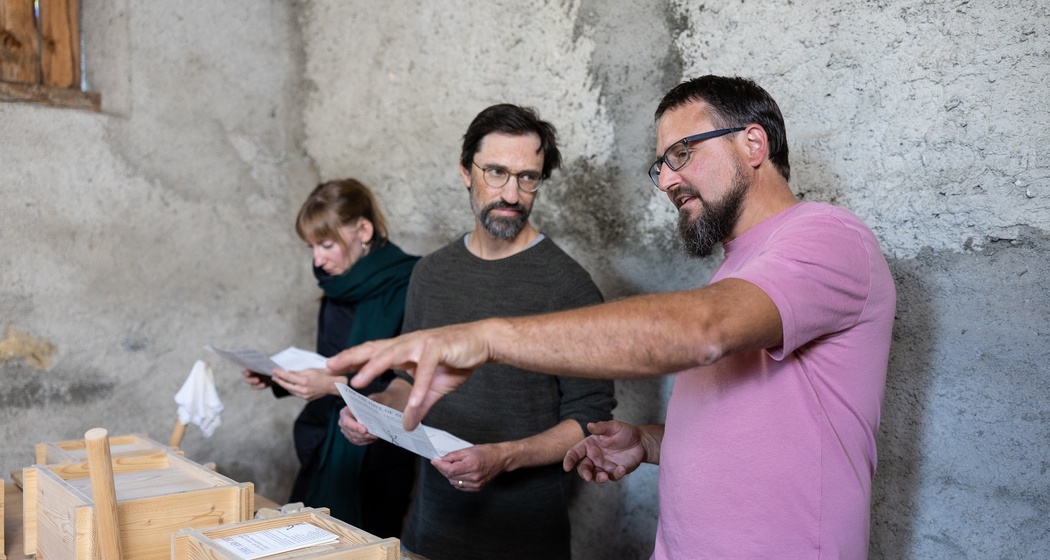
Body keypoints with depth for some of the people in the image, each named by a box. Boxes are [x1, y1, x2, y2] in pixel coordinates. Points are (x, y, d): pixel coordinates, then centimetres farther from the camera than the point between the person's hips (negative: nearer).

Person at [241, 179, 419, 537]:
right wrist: (279, 377, 3)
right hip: (323, 454, 7)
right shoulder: (338, 290, 9)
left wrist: (335, 385, -25)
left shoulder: (404, 291, -16)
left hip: (375, 468, -7)